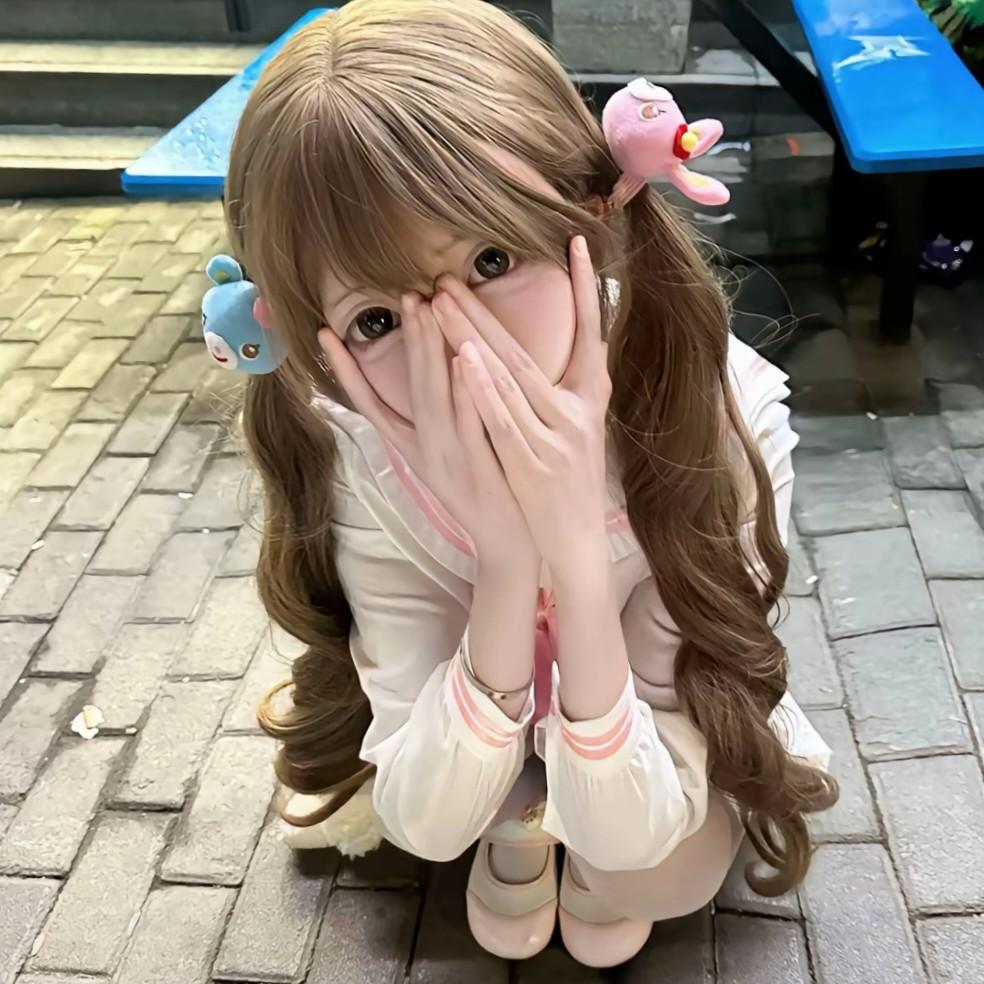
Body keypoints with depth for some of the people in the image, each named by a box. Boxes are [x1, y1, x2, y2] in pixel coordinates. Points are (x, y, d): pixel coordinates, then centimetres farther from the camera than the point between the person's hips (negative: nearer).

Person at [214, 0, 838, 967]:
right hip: (468, 748, 2)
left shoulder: (722, 416, -35)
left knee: (659, 869, -27)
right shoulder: (363, 455, -31)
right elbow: (428, 825, -28)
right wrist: (508, 569, -45)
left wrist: (577, 555, -49)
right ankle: (522, 811, 8)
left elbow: (634, 836, -32)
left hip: (660, 726, -1)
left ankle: (568, 823, 7)